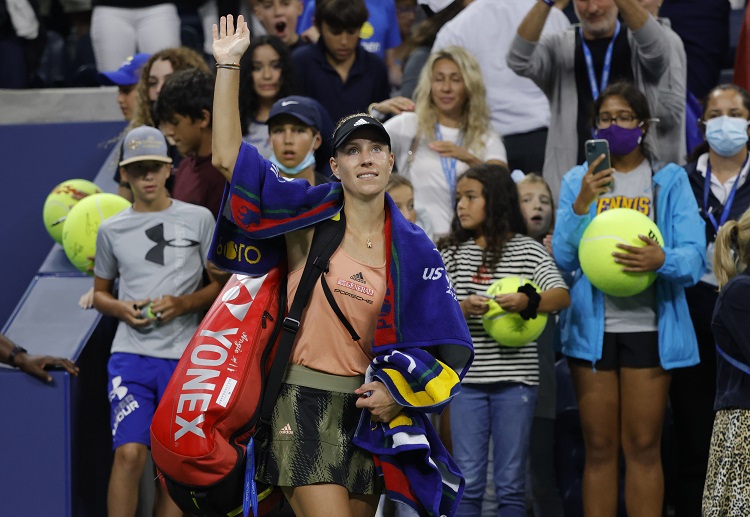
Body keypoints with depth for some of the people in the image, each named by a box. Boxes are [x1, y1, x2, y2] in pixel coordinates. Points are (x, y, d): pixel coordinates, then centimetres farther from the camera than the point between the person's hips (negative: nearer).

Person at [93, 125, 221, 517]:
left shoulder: (199, 219, 5)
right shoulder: (111, 230, 10)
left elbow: (222, 284, 7)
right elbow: (100, 292, 20)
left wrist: (183, 304, -10)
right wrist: (121, 308, -2)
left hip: (185, 357, 0)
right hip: (131, 354, 0)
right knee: (129, 452, -16)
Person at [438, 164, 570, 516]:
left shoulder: (528, 251, 3)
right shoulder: (451, 253, 9)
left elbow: (562, 296, -9)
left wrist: (527, 302, -29)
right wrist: (464, 309, -20)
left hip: (515, 378, -1)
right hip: (467, 378, 2)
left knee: (511, 481, 3)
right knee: (467, 481, 2)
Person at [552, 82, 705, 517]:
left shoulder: (670, 181, 4)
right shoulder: (578, 180, 9)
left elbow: (694, 258, -6)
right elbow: (563, 259, 0)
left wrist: (662, 260, -28)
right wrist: (582, 203, -15)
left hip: (648, 326, -1)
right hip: (593, 325, 2)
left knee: (643, 447, 0)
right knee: (600, 449, 5)